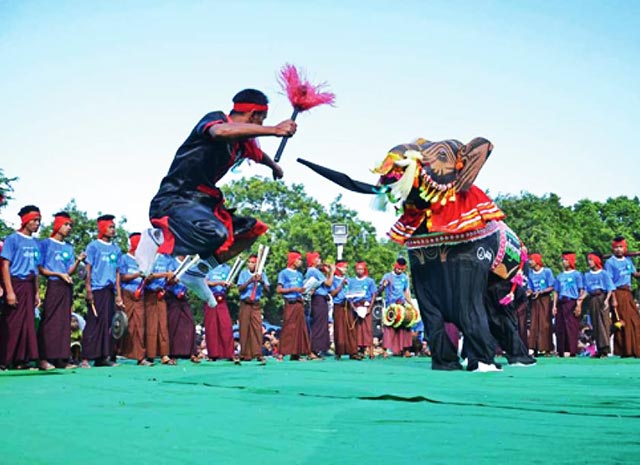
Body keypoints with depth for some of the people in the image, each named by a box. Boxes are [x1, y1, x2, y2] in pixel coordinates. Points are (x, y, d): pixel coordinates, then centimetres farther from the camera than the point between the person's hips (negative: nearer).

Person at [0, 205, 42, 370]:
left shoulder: (35, 243, 14)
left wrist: (37, 292, 11)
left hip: (29, 286, 6)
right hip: (16, 284, -6)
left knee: (27, 324, 6)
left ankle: (21, 360, 12)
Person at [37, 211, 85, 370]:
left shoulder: (69, 248, 19)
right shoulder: (46, 243, 3)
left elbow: (70, 271, 11)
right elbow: (40, 269, -3)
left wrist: (78, 260, -6)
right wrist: (59, 274, -10)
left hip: (67, 287, 6)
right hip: (53, 285, -6)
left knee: (64, 322, 3)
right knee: (49, 322, -9)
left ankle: (62, 359, 4)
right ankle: (44, 358, -8)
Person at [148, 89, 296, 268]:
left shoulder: (242, 142, 16)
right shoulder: (215, 118, -8)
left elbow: (258, 155, 42)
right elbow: (220, 131, -35)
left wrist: (274, 166, 62)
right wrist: (274, 130, -32)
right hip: (174, 200, -10)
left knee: (253, 229, 13)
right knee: (216, 233, -36)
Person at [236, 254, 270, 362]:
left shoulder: (262, 274, 8)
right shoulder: (243, 273, 5)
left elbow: (267, 290, -2)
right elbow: (240, 288, -5)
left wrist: (262, 282, -20)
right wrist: (249, 281, -19)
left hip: (256, 304, 1)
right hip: (245, 303, -1)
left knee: (257, 328, -7)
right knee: (244, 329, -1)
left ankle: (258, 354, -6)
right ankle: (245, 354, 3)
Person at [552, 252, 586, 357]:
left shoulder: (576, 274, 5)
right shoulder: (559, 276, 19)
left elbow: (581, 291, -1)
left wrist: (579, 305, -11)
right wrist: (554, 306, 8)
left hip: (572, 303, -5)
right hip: (561, 303, 5)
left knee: (572, 327, -10)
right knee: (560, 328, 2)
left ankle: (572, 351, -9)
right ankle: (561, 351, 6)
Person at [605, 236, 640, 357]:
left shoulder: (628, 260, 13)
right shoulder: (610, 263, -6)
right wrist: (613, 299, -16)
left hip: (628, 293, 6)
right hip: (618, 293, -6)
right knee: (622, 322, -4)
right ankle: (625, 351, 2)